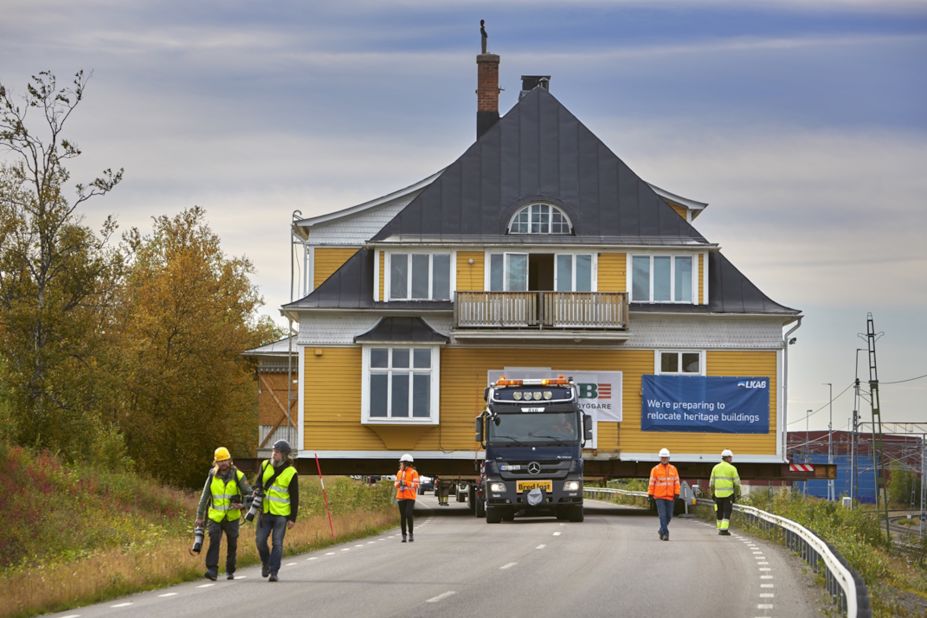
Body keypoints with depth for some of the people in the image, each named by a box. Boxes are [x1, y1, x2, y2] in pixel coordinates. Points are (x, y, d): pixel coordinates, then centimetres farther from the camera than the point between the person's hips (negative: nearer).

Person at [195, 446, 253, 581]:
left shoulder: (237, 476, -3)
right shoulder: (212, 476, 1)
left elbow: (249, 493, 3)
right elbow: (204, 497, 7)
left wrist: (242, 504, -16)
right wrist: (200, 516, 7)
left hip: (232, 517, 0)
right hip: (215, 517, 0)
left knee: (232, 544, 7)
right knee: (214, 541, -16)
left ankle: (230, 571, 23)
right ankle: (212, 571, -21)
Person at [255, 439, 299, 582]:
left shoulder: (291, 473, -6)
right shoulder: (265, 466, 4)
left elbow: (294, 498, -3)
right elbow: (258, 482, 15)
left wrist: (293, 518, -6)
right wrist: (258, 491, -10)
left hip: (281, 513, -4)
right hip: (265, 511, 4)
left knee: (277, 543, -4)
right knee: (260, 540, 2)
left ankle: (273, 572, 0)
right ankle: (265, 563, 27)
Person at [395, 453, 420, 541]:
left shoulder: (413, 472, -4)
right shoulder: (399, 473, 12)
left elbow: (416, 485, -9)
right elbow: (396, 484, 13)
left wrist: (405, 482, -20)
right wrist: (399, 483, -10)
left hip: (410, 498, -5)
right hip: (401, 497, 5)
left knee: (409, 514, -16)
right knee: (402, 517, 2)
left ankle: (411, 533, -1)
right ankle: (404, 536, 7)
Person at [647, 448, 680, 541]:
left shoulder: (673, 469, 6)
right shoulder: (655, 469, 0)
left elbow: (676, 482, 7)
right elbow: (652, 483, 1)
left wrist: (677, 494, 0)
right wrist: (650, 494, -2)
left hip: (670, 497, 3)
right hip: (659, 497, -3)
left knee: (669, 516, 9)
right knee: (662, 515, -11)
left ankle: (662, 530, 30)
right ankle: (665, 533, -11)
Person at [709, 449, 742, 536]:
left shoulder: (715, 468, 6)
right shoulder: (732, 468, -4)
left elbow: (711, 483, 6)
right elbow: (737, 483, -4)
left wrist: (712, 494, 15)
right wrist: (738, 493, 7)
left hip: (718, 494, 3)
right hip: (728, 493, -3)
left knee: (719, 512, 13)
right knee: (727, 512, -1)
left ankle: (720, 529, 17)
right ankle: (724, 529, -10)